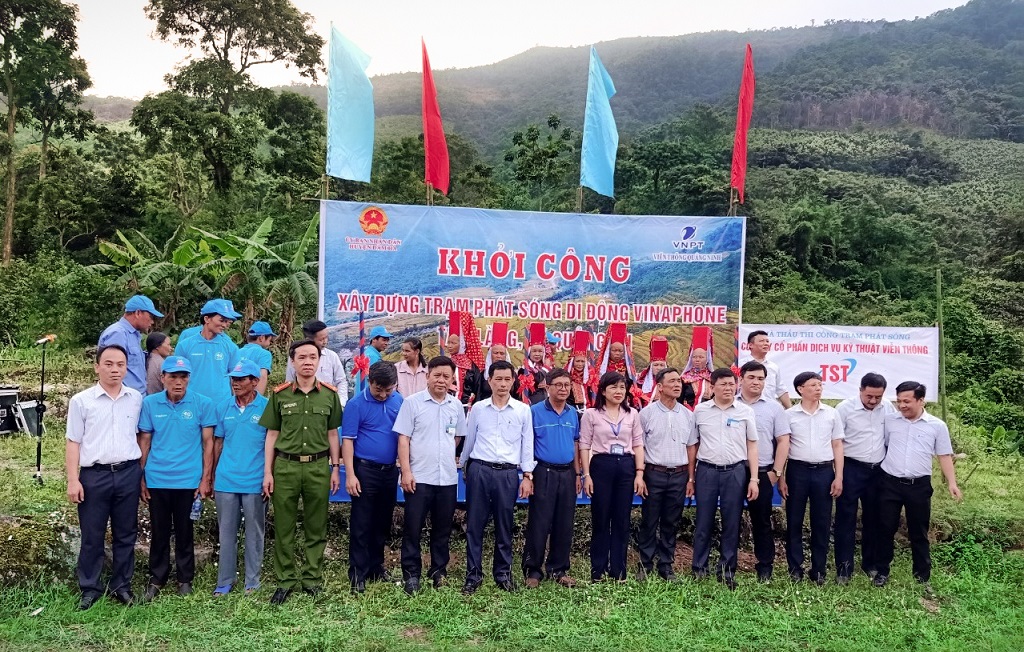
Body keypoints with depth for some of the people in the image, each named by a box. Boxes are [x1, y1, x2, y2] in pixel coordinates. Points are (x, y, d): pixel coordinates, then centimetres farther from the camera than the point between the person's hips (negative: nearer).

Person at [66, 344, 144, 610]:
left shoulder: (137, 399, 5)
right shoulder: (81, 401, -1)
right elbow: (73, 442, 0)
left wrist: (142, 473, 8)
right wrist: (73, 480, -5)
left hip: (128, 473, 2)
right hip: (94, 475, -2)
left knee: (126, 534, 10)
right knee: (92, 536, 7)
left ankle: (121, 585, 23)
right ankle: (90, 588, 21)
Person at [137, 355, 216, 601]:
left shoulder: (203, 404, -5)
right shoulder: (149, 403, 0)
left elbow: (208, 442, -2)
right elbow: (144, 441, 6)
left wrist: (206, 479, -4)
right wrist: (141, 477, 4)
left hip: (188, 480, -1)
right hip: (157, 479, 2)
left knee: (184, 532, 10)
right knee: (159, 532, 12)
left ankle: (185, 579, 25)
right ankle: (157, 579, 27)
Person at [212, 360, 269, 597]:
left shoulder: (266, 407, -6)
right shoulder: (223, 408, 5)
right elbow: (218, 443, 11)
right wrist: (212, 476, 11)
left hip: (255, 482, -3)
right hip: (226, 481, 3)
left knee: (254, 533, 8)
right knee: (226, 532, 10)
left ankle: (252, 582, 20)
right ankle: (225, 581, 22)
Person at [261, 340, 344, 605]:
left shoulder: (329, 394, 4)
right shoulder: (280, 394, 3)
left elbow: (333, 434, 9)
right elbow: (272, 435, 5)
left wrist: (335, 468, 6)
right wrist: (267, 472, 2)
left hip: (318, 467, 1)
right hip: (285, 466, 0)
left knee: (316, 528, 8)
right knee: (283, 528, 6)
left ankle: (312, 578, 21)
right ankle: (285, 580, 18)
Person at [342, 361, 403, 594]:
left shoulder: (398, 401, 3)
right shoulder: (356, 404, -11)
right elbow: (347, 440, -11)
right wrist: (350, 475, -16)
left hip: (390, 470, 5)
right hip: (365, 470, -5)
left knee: (383, 522, 14)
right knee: (361, 524, 1)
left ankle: (376, 565, 28)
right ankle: (358, 573, 10)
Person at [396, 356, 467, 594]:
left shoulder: (456, 405, 7)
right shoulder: (412, 402, -5)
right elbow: (403, 439, -7)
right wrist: (406, 471, -13)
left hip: (448, 478, 4)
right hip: (419, 477, -4)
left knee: (443, 529, 12)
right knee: (413, 528, 3)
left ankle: (439, 571, 26)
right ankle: (411, 574, 15)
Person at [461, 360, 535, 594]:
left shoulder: (523, 410, 2)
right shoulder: (478, 408, 4)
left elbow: (527, 444, 5)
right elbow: (469, 440, 13)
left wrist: (527, 476, 2)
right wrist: (463, 467, 16)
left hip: (508, 473, 0)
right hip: (479, 470, 0)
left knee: (504, 526, 8)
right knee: (475, 525, 3)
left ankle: (503, 573, 22)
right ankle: (473, 575, 13)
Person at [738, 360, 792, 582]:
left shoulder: (774, 407, 4)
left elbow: (783, 441, 3)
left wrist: (776, 472, -3)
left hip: (763, 473, 0)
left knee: (761, 520, 8)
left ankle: (765, 566, 18)